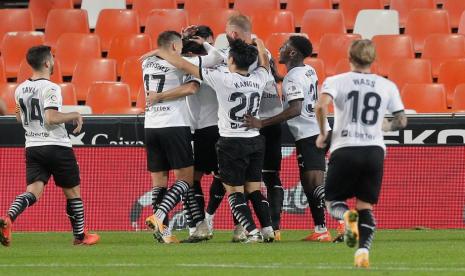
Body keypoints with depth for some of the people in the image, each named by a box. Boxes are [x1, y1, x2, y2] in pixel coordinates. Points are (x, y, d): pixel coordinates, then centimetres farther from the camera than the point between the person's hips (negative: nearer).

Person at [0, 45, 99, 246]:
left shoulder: (20, 90, 7)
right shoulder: (50, 88, -16)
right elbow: (51, 118, -25)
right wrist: (74, 115, -12)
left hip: (32, 146, 6)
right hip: (57, 146, -6)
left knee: (33, 192, -2)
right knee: (73, 192, 11)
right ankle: (80, 236, 21)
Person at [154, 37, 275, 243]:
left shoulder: (223, 78, -14)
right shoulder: (258, 79, -1)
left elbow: (184, 66, -9)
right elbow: (264, 61, 25)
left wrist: (159, 52, 4)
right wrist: (257, 42, 44)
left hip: (231, 142, -5)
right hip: (255, 140, 5)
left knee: (234, 191, 2)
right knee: (254, 189, 13)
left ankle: (252, 232, -8)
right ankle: (268, 230, 5)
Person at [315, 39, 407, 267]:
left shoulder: (336, 81, 0)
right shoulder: (387, 86, 7)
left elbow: (321, 106, -18)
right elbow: (401, 121, 10)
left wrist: (323, 134, -4)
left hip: (345, 148, -2)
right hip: (374, 150, 2)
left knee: (333, 201, 12)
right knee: (365, 206, 10)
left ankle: (347, 215, -24)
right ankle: (363, 250, -13)